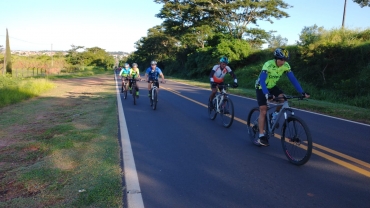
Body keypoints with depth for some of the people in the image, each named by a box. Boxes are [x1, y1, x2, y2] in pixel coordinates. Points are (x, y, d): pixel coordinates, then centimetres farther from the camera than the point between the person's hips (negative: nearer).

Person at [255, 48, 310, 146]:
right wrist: (267, 94, -52)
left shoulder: (286, 66, -15)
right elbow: (262, 81, -39)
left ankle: (275, 115, 5)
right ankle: (261, 136, -4)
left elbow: (293, 79, -15)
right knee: (263, 111, -10)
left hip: (272, 86, 5)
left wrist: (302, 92, -25)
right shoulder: (268, 65, -30)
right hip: (261, 87, -5)